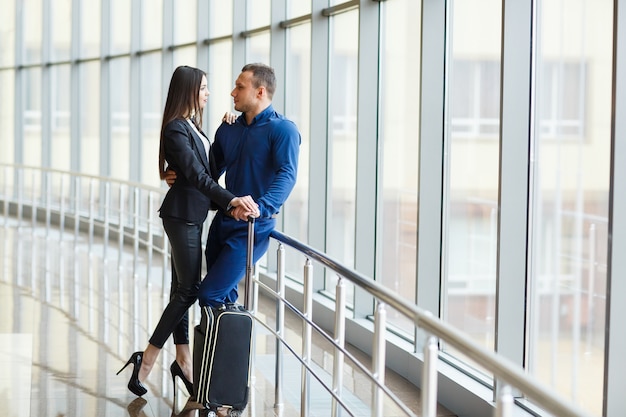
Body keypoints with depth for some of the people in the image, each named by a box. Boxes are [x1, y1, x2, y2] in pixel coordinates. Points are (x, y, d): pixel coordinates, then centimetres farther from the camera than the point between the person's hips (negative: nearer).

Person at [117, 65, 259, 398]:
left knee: (182, 289, 10)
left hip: (190, 216, 9)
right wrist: (231, 200, -34)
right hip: (182, 215, -9)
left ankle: (183, 362, 15)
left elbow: (207, 167, 11)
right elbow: (196, 175, -25)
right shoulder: (176, 129, -16)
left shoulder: (191, 126, 14)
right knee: (189, 289, -6)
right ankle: (147, 359, -1)